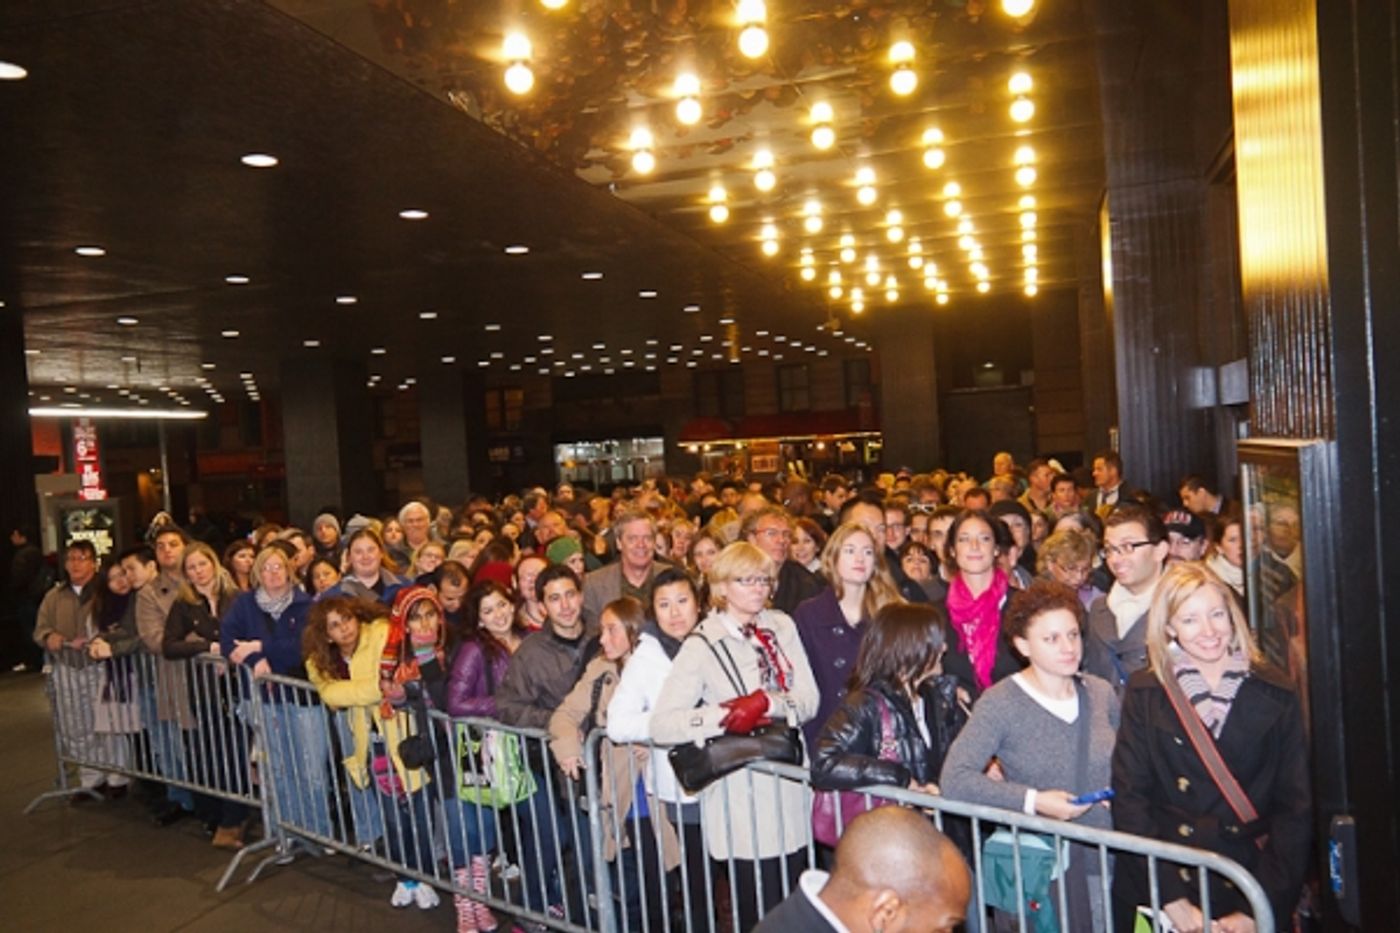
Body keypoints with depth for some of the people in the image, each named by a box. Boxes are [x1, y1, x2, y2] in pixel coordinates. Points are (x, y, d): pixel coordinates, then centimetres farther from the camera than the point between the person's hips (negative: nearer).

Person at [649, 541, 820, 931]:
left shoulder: (781, 627, 5)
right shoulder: (703, 645, -8)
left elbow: (809, 698, -1)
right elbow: (661, 726, -15)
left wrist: (767, 703, -19)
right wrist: (723, 716, -26)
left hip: (789, 783, 4)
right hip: (740, 795, -4)